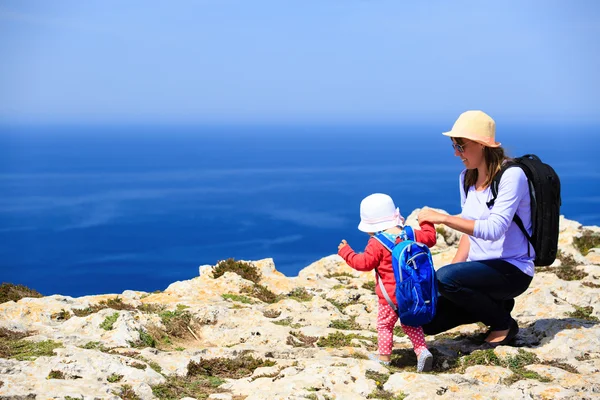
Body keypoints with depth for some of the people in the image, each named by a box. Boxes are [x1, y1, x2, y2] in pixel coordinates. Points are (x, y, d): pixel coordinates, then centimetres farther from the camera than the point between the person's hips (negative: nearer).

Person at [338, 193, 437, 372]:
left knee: (385, 325, 12)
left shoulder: (377, 244, -15)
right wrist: (426, 224, 30)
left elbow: (364, 263, -12)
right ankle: (422, 350, 4)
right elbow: (430, 238, 12)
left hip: (390, 296, -5)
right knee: (411, 324, 19)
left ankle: (384, 356, 17)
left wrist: (346, 252, 0)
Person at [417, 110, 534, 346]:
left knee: (444, 278, -31)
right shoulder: (467, 178, 7)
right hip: (480, 268, 7)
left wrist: (443, 218, -30)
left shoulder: (511, 176, -17)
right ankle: (496, 305, 14)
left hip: (512, 269, -7)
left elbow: (493, 229, -28)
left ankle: (504, 324, -6)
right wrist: (454, 269, 1)